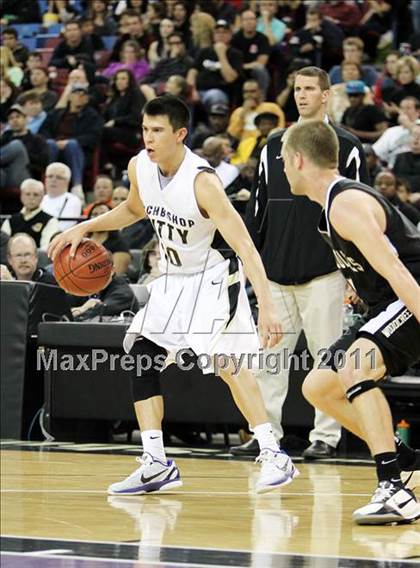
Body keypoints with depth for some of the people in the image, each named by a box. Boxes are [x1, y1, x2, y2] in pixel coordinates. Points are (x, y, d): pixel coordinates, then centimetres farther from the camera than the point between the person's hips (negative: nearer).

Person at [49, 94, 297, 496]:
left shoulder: (201, 181, -29)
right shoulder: (139, 168, -7)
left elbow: (245, 246, -33)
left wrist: (266, 307, -41)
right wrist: (84, 229, 8)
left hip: (213, 276, -8)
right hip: (172, 278, 8)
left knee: (223, 360, -22)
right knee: (140, 357, 2)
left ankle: (274, 456, -17)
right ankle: (155, 464, 6)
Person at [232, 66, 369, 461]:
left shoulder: (345, 146, 1)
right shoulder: (274, 146, 14)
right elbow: (258, 203, 17)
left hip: (323, 270, -4)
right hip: (275, 270, 5)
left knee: (326, 354, -1)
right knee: (269, 353, 3)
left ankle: (325, 437, 4)